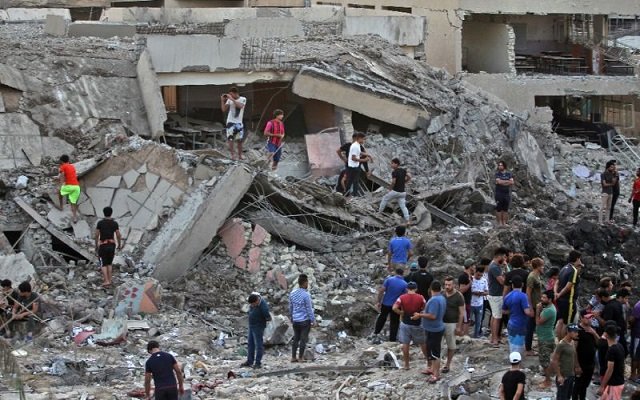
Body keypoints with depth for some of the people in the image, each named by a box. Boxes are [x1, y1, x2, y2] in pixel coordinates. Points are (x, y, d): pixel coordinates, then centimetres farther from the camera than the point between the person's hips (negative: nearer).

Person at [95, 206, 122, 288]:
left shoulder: (100, 223, -8)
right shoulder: (115, 223, -5)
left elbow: (96, 235, -6)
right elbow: (118, 236, -4)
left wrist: (96, 246, 7)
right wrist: (119, 245, 13)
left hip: (103, 246, -2)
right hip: (111, 245, 2)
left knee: (103, 264, 6)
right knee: (109, 263, 20)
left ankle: (106, 281, -5)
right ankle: (109, 280, 18)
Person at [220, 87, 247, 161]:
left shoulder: (243, 99, -2)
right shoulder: (229, 100, 3)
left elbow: (240, 106, -22)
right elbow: (224, 110, 1)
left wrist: (232, 99, -24)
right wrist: (222, 100, -9)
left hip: (239, 123, -1)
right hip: (230, 122, 1)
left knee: (239, 140, 4)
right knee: (230, 139, -9)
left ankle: (240, 155, 14)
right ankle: (232, 155, -7)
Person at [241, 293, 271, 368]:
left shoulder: (263, 306, -30)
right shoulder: (252, 300, -10)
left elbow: (268, 318, -15)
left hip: (258, 327, -8)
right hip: (251, 325, 8)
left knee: (258, 345, -2)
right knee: (250, 344, 13)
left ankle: (258, 363, 6)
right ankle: (249, 361, 22)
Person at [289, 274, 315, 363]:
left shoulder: (292, 293, 3)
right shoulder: (306, 295, -16)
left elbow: (290, 307, 13)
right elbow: (309, 309, -12)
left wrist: (291, 317, 26)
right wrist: (313, 320, -3)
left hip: (295, 321, 6)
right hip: (305, 320, -6)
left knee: (295, 339, 13)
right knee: (303, 339, 2)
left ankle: (293, 357, 14)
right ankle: (300, 358, 6)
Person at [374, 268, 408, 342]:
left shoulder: (389, 279, -10)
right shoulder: (405, 284, -11)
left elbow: (381, 291, -13)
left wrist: (378, 301, -5)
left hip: (385, 303, 1)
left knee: (382, 317, 23)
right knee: (394, 322, 12)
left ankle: (376, 332, 35)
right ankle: (392, 338, 17)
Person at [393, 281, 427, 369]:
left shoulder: (402, 298, -9)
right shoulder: (420, 298, -8)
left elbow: (394, 308, -20)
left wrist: (401, 313, -5)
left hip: (405, 324, 0)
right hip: (417, 324, 0)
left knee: (405, 344, 9)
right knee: (423, 343, 15)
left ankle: (406, 364, 14)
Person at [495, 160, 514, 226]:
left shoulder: (509, 174, 8)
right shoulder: (497, 174, 0)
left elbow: (512, 182, -5)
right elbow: (498, 181, -15)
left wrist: (502, 182, -10)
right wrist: (507, 181, -7)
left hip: (507, 193, 3)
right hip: (499, 194, -3)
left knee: (505, 209, 4)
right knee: (499, 209, -5)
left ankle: (504, 223, 8)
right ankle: (499, 222, 0)